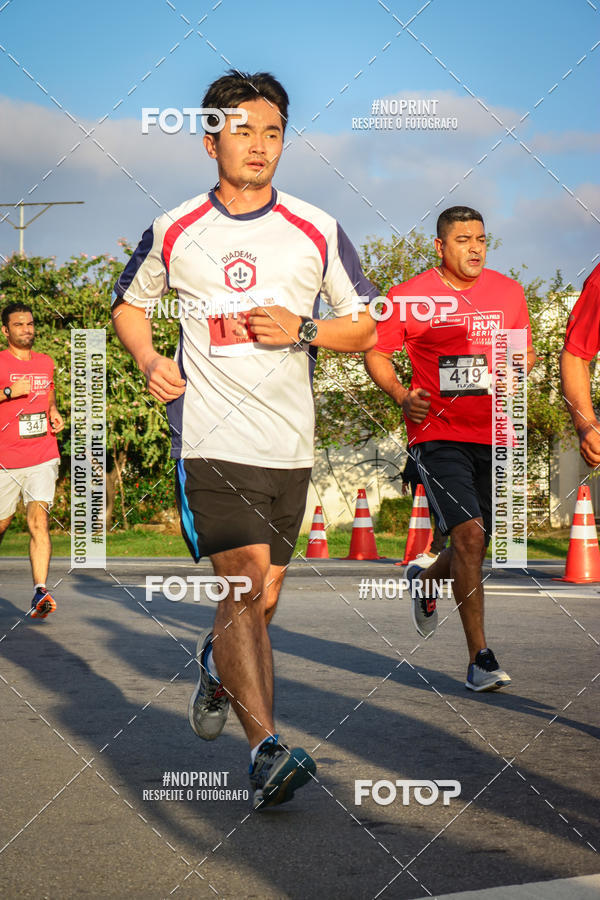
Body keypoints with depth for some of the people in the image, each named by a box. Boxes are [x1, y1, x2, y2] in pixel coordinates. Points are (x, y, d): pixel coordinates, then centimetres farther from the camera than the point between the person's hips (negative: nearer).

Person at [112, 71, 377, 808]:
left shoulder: (317, 233, 5)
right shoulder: (173, 233, 4)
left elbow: (367, 327, 10)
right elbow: (128, 303, 20)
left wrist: (303, 330, -9)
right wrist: (149, 360, 1)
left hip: (288, 442, 3)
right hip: (210, 437, -2)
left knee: (261, 598, 11)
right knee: (244, 583, -18)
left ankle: (216, 664, 45)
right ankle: (265, 749, -20)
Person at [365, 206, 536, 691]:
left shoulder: (508, 293, 7)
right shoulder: (408, 296, -3)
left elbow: (524, 353, 19)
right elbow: (375, 352, 7)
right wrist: (402, 395, -9)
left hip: (493, 436, 4)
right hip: (438, 434, -4)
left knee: (474, 549, 12)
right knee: (468, 534, -18)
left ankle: (424, 579, 47)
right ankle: (480, 657, -12)